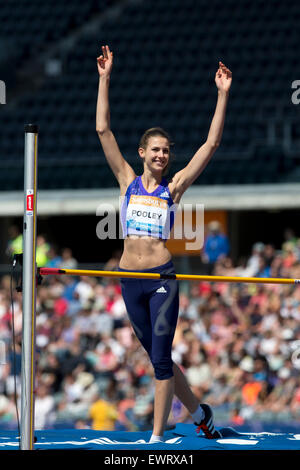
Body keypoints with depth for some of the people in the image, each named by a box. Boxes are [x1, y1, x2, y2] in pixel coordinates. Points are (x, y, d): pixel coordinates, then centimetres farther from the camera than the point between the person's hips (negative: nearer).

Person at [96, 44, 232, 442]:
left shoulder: (173, 188, 3)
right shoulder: (128, 181, 8)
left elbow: (211, 143, 0)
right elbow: (103, 130, 5)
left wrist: (223, 95, -4)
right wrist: (105, 79, 0)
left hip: (162, 276, -3)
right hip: (129, 276, 3)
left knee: (161, 359, -7)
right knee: (158, 358, 12)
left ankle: (156, 438, -3)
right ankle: (199, 412, 31)